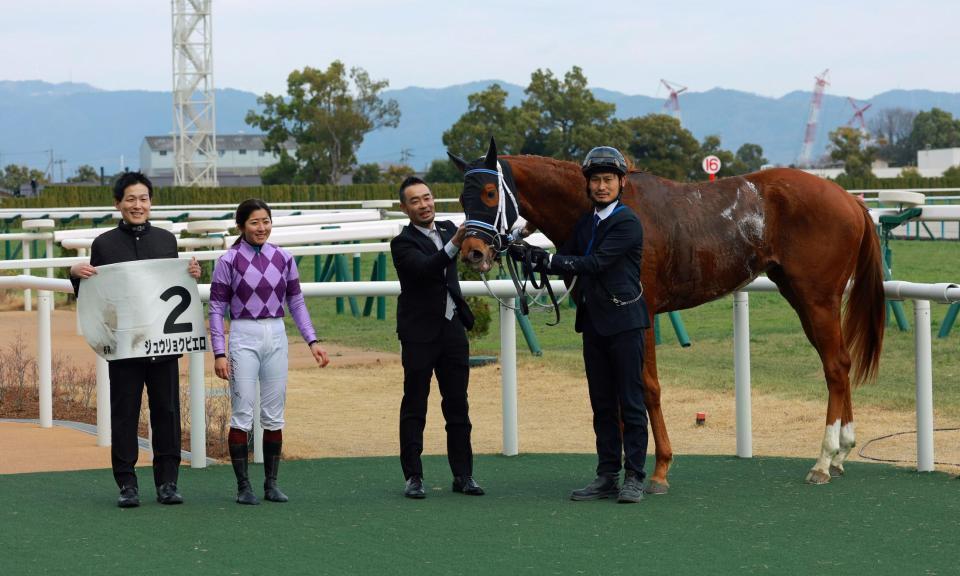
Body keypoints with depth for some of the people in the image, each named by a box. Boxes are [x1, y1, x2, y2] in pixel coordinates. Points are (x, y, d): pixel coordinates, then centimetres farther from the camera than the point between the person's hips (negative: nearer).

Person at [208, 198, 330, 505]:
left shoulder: (283, 258, 5)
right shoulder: (228, 261, -4)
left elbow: (296, 301, 11)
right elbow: (217, 309, -3)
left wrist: (312, 341, 4)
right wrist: (219, 353, -8)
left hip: (276, 337, 3)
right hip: (244, 338, -3)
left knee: (274, 416, 7)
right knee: (242, 415, -3)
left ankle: (271, 483, 15)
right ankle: (243, 486, 4)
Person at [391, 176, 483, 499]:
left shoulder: (448, 229, 9)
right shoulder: (403, 244, -9)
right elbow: (425, 268, -26)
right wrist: (454, 245, -38)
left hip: (453, 328, 5)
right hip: (420, 333, -5)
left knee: (457, 404, 7)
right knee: (414, 406, 0)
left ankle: (463, 474, 12)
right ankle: (413, 477, 3)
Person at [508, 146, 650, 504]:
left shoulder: (627, 223, -11)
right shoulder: (585, 223, 14)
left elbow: (596, 263, -19)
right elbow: (567, 262, 10)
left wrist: (548, 260, -21)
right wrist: (530, 256, -7)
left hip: (624, 321, -8)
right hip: (593, 322, 8)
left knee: (631, 403, -4)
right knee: (602, 404, 10)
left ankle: (634, 478, -1)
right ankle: (607, 477, 15)